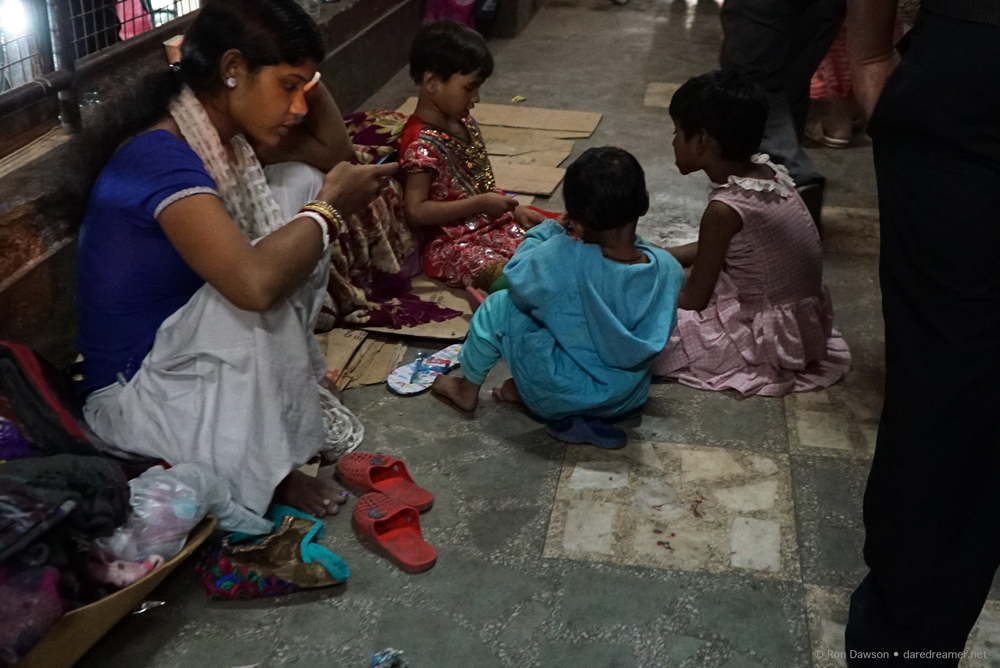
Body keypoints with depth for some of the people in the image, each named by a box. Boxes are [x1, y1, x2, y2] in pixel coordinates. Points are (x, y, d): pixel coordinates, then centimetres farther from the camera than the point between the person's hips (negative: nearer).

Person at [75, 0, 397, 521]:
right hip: (136, 387, -9)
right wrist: (330, 208, -25)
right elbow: (255, 282, -43)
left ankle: (290, 387, 4)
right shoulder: (160, 155, -30)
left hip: (189, 335, 9)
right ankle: (269, 471, -9)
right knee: (262, 294, -33)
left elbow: (329, 152, 12)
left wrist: (308, 81, -6)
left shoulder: (223, 129, -3)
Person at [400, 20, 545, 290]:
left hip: (495, 224, 10)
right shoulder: (422, 143, -18)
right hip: (454, 245, -9)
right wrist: (480, 204, -21)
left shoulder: (463, 123, 10)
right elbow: (415, 212, -24)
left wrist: (513, 209, 6)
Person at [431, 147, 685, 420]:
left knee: (499, 306, 7)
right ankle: (521, 389, 26)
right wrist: (631, 236, 4)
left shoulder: (561, 260, -29)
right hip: (629, 399, 5)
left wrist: (549, 229, 4)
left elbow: (515, 274, -7)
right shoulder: (669, 269, -17)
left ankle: (468, 389, 28)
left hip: (559, 401, -5)